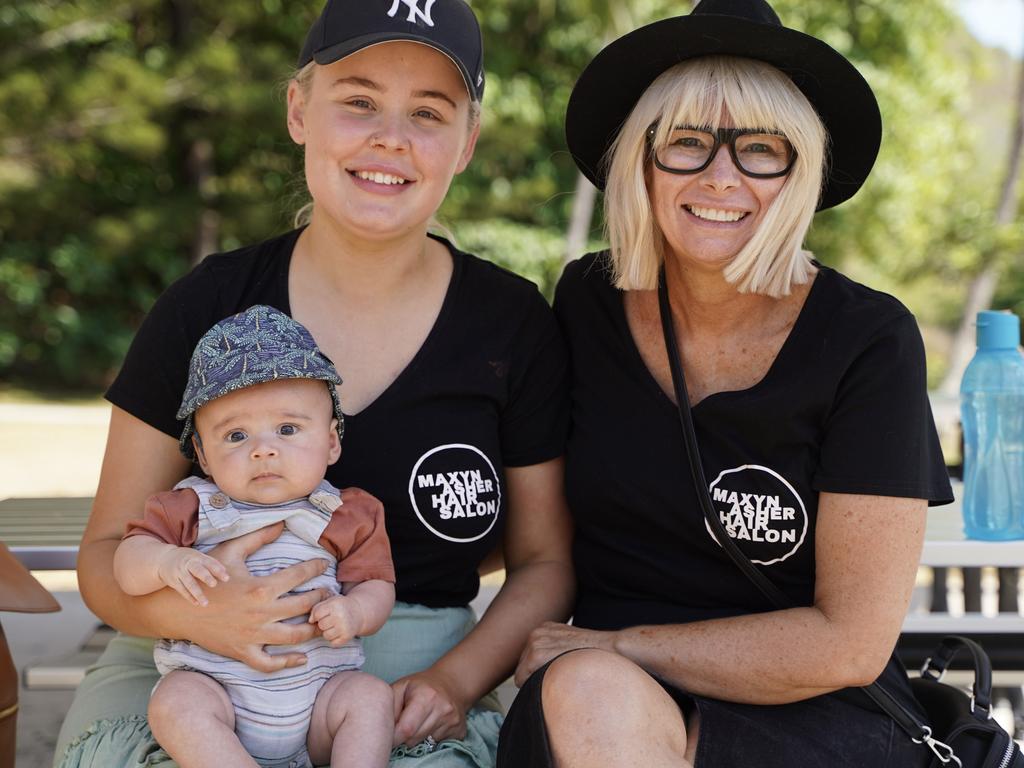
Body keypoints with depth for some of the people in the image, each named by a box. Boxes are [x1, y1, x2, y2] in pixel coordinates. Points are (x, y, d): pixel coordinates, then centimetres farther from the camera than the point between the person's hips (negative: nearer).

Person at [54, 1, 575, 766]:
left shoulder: (512, 325, 1)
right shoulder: (208, 307, 0)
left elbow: (545, 561, 8)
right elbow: (107, 552, 3)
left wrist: (455, 681, -10)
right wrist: (183, 609, -20)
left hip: (407, 692, 0)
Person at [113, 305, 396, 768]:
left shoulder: (347, 515, 6)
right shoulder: (192, 508, 5)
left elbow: (376, 586, 6)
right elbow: (127, 565, 1)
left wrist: (353, 612, -18)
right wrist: (168, 562, -22)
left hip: (316, 695, 1)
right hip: (210, 683, -1)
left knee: (371, 696, -22)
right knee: (174, 703, -28)